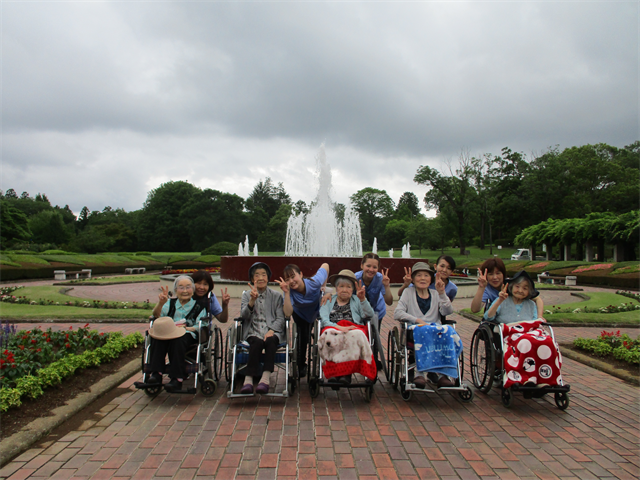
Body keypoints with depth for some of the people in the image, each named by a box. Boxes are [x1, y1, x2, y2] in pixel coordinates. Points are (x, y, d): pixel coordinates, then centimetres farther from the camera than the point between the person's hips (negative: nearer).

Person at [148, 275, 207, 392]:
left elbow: (199, 327, 2)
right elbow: (156, 315, 4)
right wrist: (160, 303, -16)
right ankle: (156, 373, -34)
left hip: (189, 334, -3)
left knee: (177, 340, -38)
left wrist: (183, 328, -14)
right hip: (169, 333, 3)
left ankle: (177, 378, -39)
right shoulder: (170, 304, 21)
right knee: (157, 337, -32)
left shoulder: (198, 307, 13)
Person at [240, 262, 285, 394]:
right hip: (253, 333, 0)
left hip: (272, 332, 0)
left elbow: (280, 318, 4)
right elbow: (244, 315, -2)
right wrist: (252, 300, -18)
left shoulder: (276, 296, 13)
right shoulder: (247, 295, 15)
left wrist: (271, 330, -14)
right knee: (257, 343, -33)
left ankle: (265, 378, -40)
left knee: (270, 341, -34)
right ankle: (248, 380, -38)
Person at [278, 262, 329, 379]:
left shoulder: (315, 283, -36)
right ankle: (301, 367, 8)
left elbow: (325, 265, -18)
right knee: (303, 336, -13)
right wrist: (286, 292, -52)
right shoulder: (289, 291, -33)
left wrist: (323, 286, -14)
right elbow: (288, 313, -46)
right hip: (300, 315, 0)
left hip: (317, 312, 0)